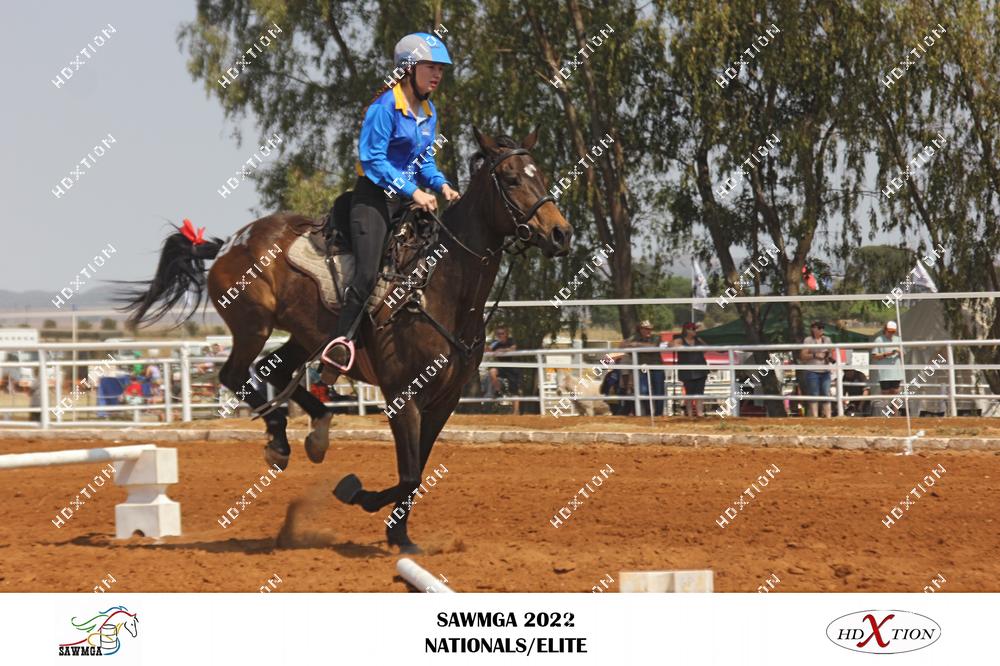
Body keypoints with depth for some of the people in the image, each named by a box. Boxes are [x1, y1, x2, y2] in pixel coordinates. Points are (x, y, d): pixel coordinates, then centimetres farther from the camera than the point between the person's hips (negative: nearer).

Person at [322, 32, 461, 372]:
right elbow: (372, 159, -19)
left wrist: (440, 184, 1)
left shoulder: (429, 112, 12)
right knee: (367, 274, -21)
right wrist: (413, 191, -22)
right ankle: (341, 341, -17)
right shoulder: (385, 107, -15)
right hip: (374, 196, -8)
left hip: (408, 197, 8)